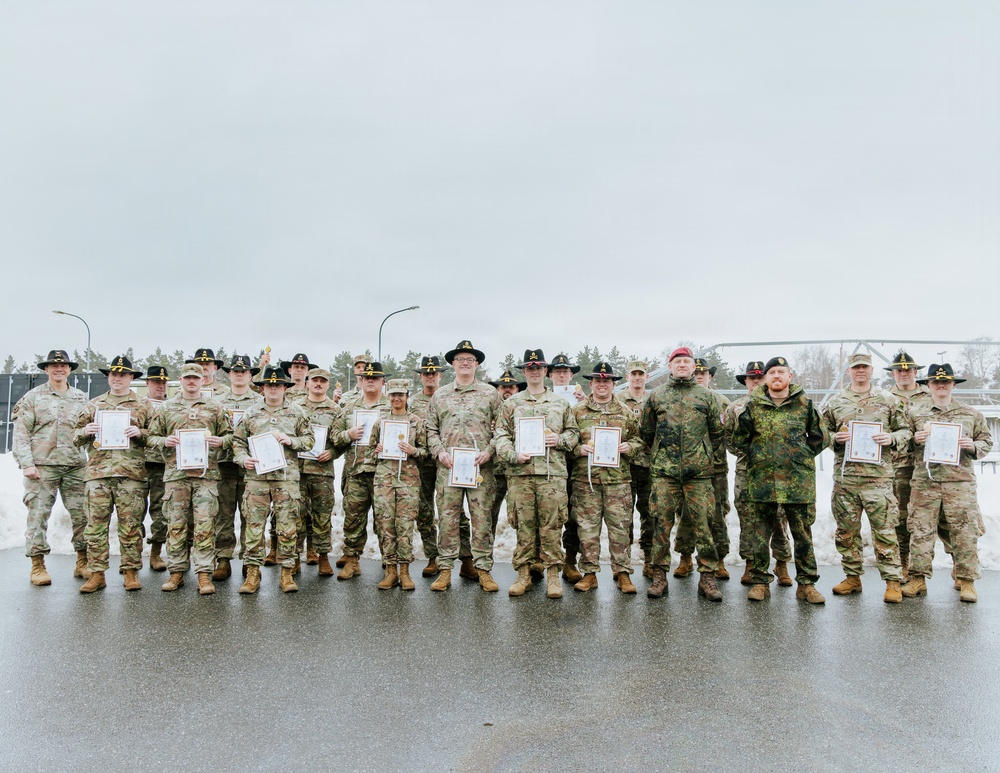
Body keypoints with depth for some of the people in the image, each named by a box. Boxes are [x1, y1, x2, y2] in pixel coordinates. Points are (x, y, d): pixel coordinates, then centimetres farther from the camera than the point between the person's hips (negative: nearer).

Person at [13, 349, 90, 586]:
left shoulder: (81, 399, 13)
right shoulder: (33, 397, 5)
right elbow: (21, 433, 0)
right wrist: (27, 464, -9)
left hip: (75, 466, 2)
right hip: (42, 466, -2)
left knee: (82, 514, 2)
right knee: (38, 515, 0)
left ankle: (82, 562, 13)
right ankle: (37, 565, 10)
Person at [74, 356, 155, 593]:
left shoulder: (143, 405, 11)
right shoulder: (94, 404, 18)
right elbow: (76, 436, 21)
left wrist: (140, 433, -10)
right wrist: (86, 432, -1)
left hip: (131, 473, -2)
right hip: (98, 471, 2)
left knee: (131, 525, 0)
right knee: (95, 524, 1)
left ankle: (131, 572, 8)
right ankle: (97, 573, 9)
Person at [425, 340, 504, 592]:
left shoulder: (490, 393, 8)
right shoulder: (440, 395, 14)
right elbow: (431, 429, 13)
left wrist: (488, 451, -7)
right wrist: (439, 451, -2)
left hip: (481, 467, -1)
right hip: (448, 467, 1)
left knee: (482, 519, 1)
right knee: (447, 518, 3)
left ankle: (484, 569, 9)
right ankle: (445, 569, 11)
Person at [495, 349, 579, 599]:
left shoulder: (561, 403, 14)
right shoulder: (512, 403, 12)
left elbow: (574, 433, 17)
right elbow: (501, 434, 7)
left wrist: (560, 440, -4)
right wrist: (513, 455, -9)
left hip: (553, 472, 0)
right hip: (520, 472, 0)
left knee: (551, 525, 1)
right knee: (524, 524, 3)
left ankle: (553, 574, 10)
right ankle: (523, 573, 13)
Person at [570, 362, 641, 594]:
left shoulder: (626, 413, 12)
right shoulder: (577, 412, 8)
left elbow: (639, 439, 16)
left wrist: (629, 447, -4)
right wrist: (579, 449, -9)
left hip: (618, 479, 1)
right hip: (585, 478, 0)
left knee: (620, 527, 2)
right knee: (587, 527, 3)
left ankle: (622, 572, 12)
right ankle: (589, 573, 13)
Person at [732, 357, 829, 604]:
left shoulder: (805, 404, 4)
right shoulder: (753, 405, 4)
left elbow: (821, 437, 11)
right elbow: (739, 439, 11)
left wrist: (804, 455, 5)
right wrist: (755, 454, 3)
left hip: (799, 480, 0)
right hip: (761, 480, 1)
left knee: (803, 534, 6)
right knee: (760, 534, 6)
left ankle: (806, 583, 17)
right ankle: (760, 582, 17)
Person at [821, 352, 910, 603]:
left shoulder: (889, 400, 8)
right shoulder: (834, 402, 10)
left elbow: (905, 431, 12)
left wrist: (892, 438, -8)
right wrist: (835, 438, -5)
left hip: (878, 475, -2)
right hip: (845, 475, 2)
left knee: (884, 530, -4)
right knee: (847, 530, 9)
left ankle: (893, 582, 5)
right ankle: (852, 577, 21)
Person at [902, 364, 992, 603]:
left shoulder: (971, 413, 11)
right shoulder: (915, 413, 10)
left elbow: (987, 441, 16)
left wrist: (973, 446, -5)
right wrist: (915, 440, -5)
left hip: (960, 479, 0)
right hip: (924, 479, 0)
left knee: (965, 532, 0)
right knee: (920, 530, 0)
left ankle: (967, 581, 11)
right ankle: (918, 579, 8)